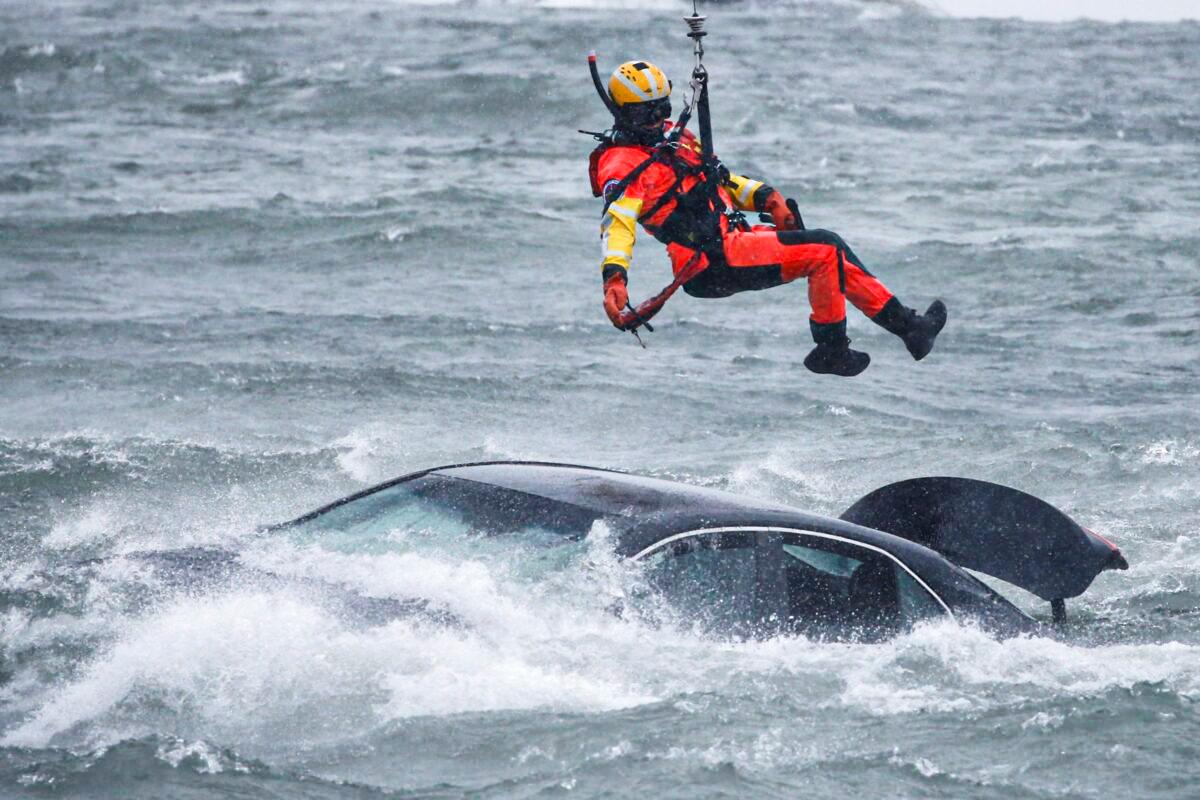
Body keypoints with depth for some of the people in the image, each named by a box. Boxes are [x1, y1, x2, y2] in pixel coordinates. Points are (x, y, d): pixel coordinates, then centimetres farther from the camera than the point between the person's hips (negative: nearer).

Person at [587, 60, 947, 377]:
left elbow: (714, 179, 25)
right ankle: (831, 351, -6)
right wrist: (614, 276, -44)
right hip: (712, 263, -9)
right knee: (825, 251, -15)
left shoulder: (672, 137, 17)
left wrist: (764, 197, 8)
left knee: (831, 252, 9)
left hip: (733, 236, 9)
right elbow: (617, 223, -27)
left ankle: (904, 322, 16)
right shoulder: (622, 165, -12)